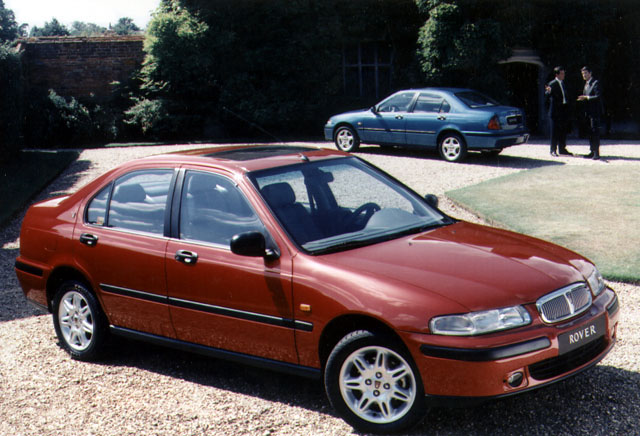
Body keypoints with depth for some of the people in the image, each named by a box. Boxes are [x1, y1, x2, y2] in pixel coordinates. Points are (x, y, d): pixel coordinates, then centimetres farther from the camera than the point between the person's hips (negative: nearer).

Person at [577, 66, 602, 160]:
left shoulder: (595, 83, -10)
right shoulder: (586, 84, 18)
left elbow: (598, 97, -18)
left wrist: (586, 97, -18)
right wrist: (582, 98, 8)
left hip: (595, 112, -9)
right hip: (588, 112, 9)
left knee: (595, 131, -10)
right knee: (590, 132, 11)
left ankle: (596, 153, -9)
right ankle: (592, 152, 17)